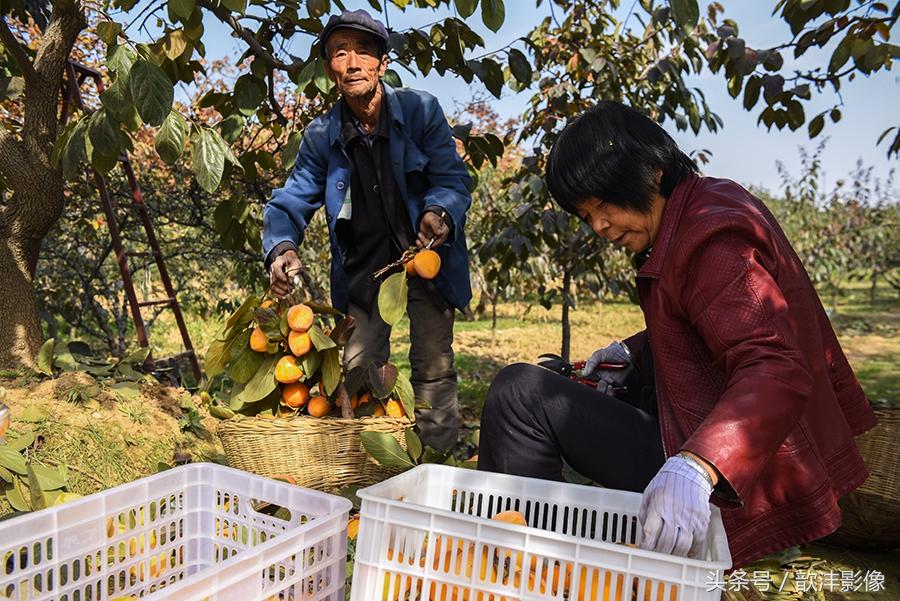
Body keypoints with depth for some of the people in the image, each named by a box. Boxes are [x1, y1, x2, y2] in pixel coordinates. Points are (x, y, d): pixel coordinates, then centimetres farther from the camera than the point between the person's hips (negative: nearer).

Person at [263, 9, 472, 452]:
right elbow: (291, 201, -2)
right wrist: (282, 247, -24)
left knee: (433, 370, -1)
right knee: (358, 373, 4)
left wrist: (439, 212, -34)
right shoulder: (321, 136, 0)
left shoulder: (420, 110, -8)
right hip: (365, 267, 3)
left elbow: (452, 178, -10)